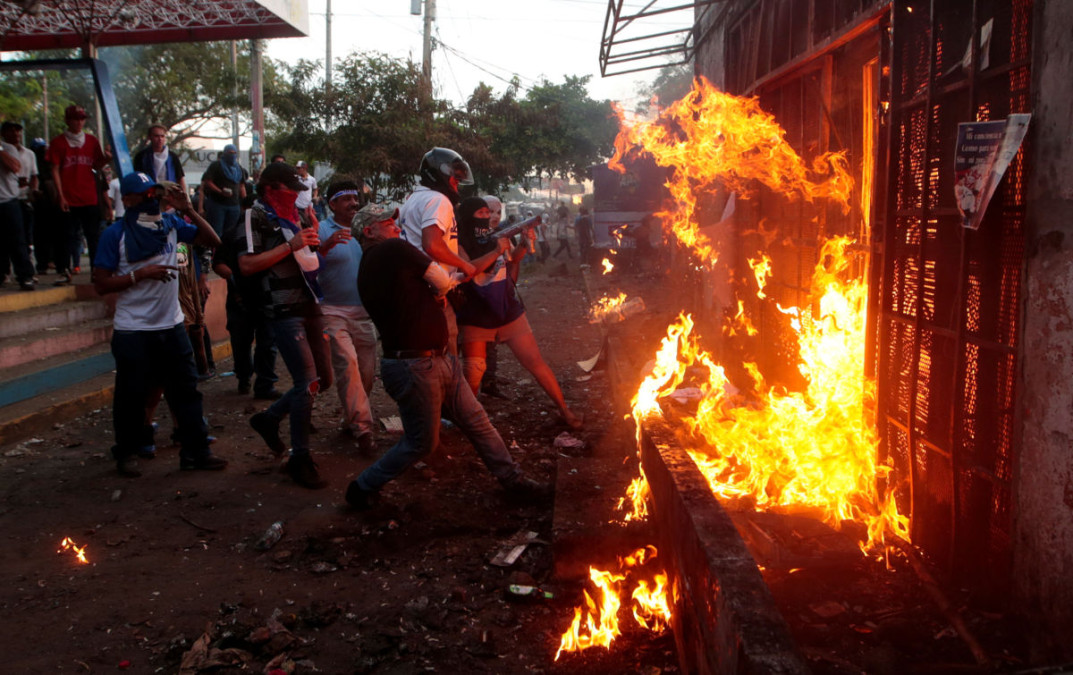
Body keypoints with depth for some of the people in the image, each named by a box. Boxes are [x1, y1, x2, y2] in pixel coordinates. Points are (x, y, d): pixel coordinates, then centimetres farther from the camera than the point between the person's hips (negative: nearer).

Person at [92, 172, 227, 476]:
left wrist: (188, 210, -7)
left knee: (186, 389, 7)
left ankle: (195, 451, 14)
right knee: (132, 395, 7)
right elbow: (101, 284, -9)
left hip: (171, 325, 4)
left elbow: (213, 240, 3)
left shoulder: (170, 224, 4)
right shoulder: (115, 234, -8)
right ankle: (126, 453, 24)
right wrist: (141, 274, -18)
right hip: (132, 331, -4)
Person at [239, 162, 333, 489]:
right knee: (307, 381, -12)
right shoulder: (256, 217, -6)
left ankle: (269, 419, 31)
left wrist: (315, 238, 6)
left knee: (323, 378, 11)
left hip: (310, 306, 8)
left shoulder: (298, 215, 16)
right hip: (283, 310, -8)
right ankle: (300, 459, 2)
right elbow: (246, 265, -18)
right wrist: (290, 245, -20)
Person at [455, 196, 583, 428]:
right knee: (471, 374, -5)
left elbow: (511, 277, 9)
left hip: (509, 314, 3)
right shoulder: (460, 245, -7)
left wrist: (521, 249, -2)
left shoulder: (496, 240, 5)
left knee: (536, 362, 0)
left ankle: (565, 410, 10)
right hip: (476, 320, -3)